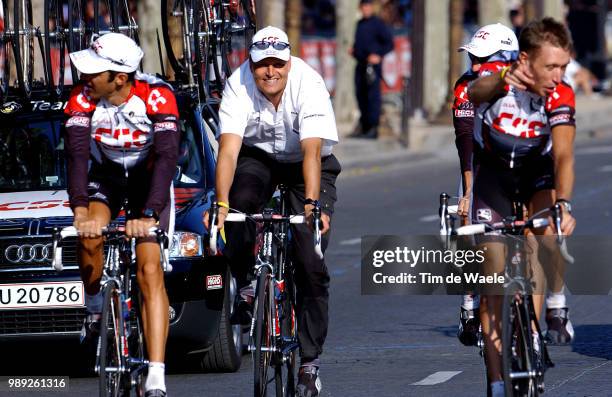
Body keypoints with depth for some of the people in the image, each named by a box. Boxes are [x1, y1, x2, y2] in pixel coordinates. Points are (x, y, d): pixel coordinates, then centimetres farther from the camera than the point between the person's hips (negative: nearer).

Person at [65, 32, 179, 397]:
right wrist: (80, 212, -46)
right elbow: (77, 152, -32)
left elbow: (167, 156, -37)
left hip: (149, 177, -2)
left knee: (150, 271, -16)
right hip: (106, 175, 2)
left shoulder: (157, 96, -31)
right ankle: (94, 305, 4)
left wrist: (148, 215, -48)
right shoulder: (84, 97, -24)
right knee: (90, 239, -29)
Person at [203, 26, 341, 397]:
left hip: (306, 164, -1)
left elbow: (312, 150, -37)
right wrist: (220, 203, -47)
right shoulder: (239, 85, -25)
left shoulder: (309, 84, -29)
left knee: (311, 265, -10)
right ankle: (245, 285, -8)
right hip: (258, 156, 1)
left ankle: (311, 360, -1)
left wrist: (312, 204, -50)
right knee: (239, 203, -34)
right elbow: (229, 148, -34)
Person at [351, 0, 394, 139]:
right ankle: (364, 128, 14)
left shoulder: (378, 23, -5)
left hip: (373, 64, -8)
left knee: (373, 96, -10)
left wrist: (379, 55, -19)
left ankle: (373, 128, -13)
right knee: (361, 96, 7)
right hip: (361, 65, 8)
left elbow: (389, 43, -7)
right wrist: (354, 50, 10)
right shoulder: (360, 24, 17)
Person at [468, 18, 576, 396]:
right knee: (494, 271, -5)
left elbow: (563, 155, -33)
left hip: (538, 171, 0)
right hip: (494, 170, 0)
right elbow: (475, 93, -49)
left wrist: (564, 203, -50)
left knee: (548, 234, -31)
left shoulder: (562, 96, -24)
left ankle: (557, 302, -4)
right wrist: (504, 81, -71)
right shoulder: (499, 81, -26)